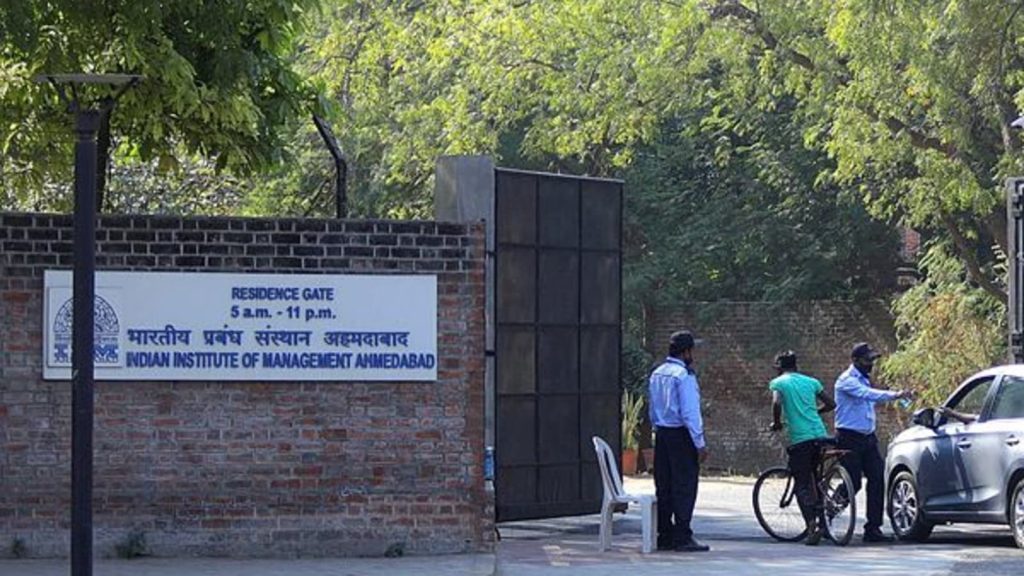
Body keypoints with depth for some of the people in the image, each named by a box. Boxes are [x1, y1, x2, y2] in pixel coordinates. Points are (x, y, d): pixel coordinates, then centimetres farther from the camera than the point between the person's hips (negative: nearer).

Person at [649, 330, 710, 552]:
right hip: (681, 435, -8)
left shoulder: (657, 374, 11)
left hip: (661, 434, 8)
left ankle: (665, 536, 12)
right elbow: (690, 412, -17)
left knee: (664, 486, 10)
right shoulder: (684, 376, -14)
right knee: (684, 486, -5)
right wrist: (700, 444, -14)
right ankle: (683, 538, -8)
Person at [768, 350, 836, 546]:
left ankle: (812, 527, -15)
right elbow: (830, 404, 17)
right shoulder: (811, 381, 17)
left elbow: (776, 403, -16)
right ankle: (821, 521, 19)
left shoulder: (778, 383, 4)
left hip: (800, 438, -5)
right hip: (820, 435, 5)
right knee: (811, 478, 22)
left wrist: (776, 423, 1)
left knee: (801, 485, -1)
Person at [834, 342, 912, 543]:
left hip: (868, 437, 8)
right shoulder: (847, 381, -13)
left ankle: (873, 528, -2)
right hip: (850, 438, -8)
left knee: (877, 479, -3)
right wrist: (894, 395, -40)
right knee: (853, 484, -9)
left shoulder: (865, 379, 16)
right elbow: (868, 394, -30)